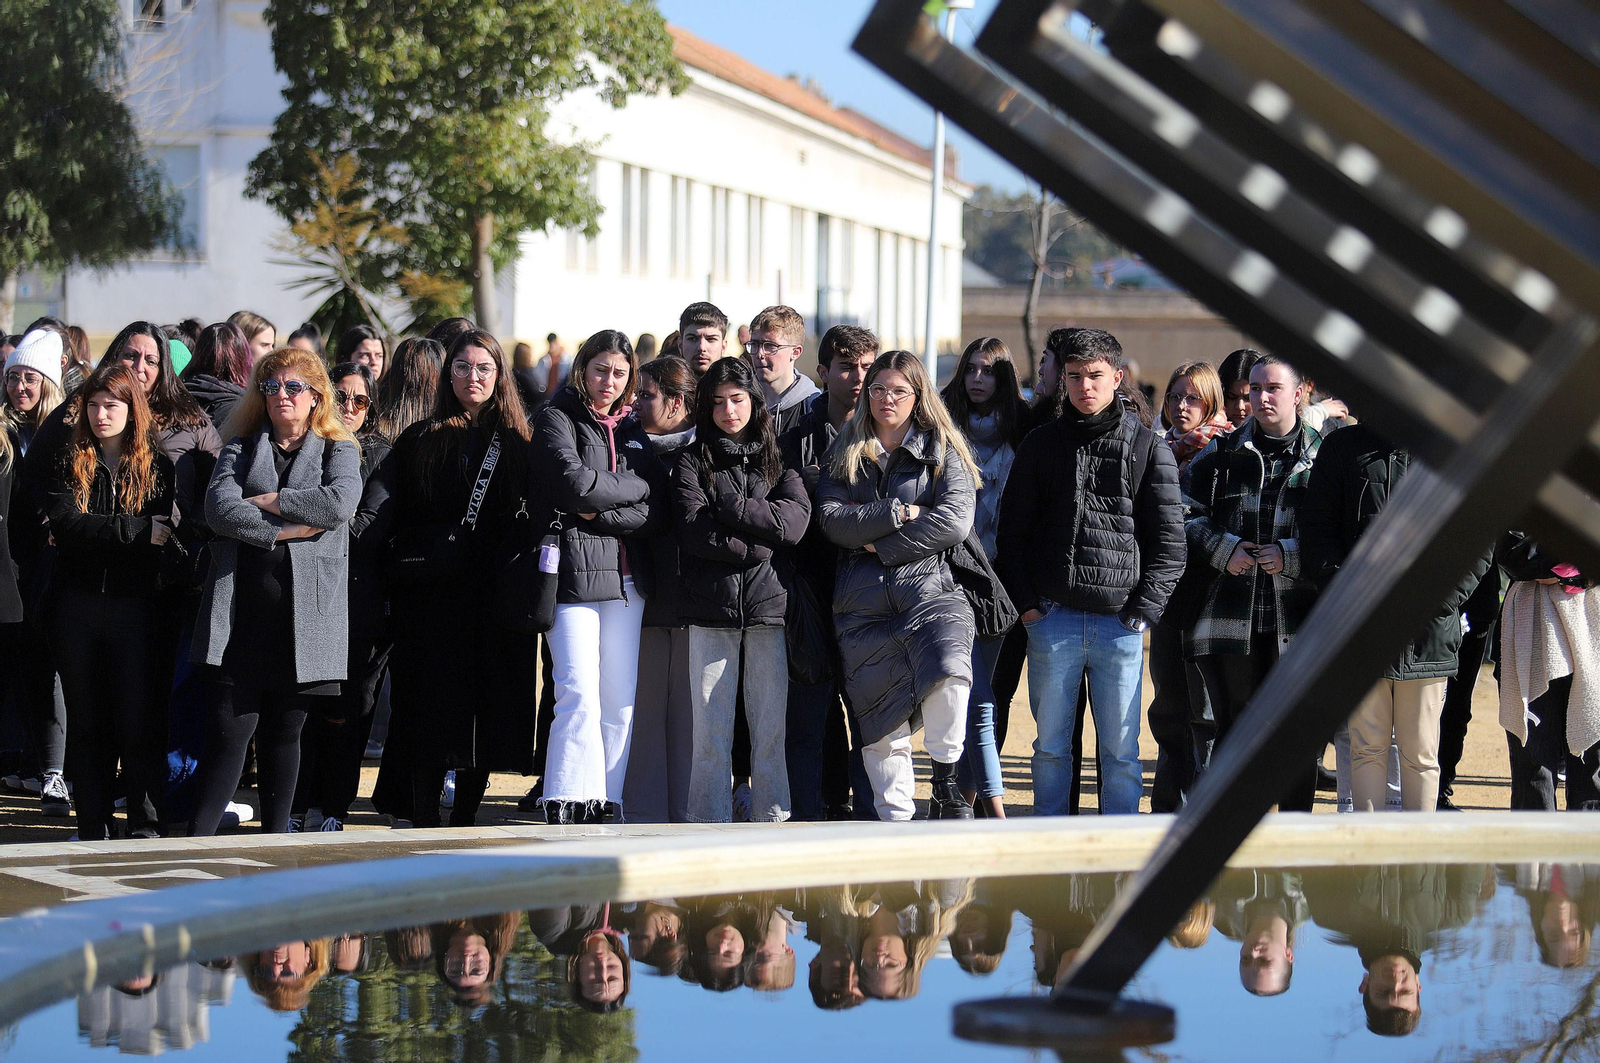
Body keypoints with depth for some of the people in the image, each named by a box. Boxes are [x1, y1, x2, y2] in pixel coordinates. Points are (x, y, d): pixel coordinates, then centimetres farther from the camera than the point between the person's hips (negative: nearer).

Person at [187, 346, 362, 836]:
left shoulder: (339, 451, 10)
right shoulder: (241, 448, 14)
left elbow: (338, 502, -12)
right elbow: (220, 508, -5)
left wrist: (264, 501, -8)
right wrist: (290, 528, -13)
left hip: (305, 614, 0)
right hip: (241, 611, 0)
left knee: (284, 730, 6)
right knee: (230, 727, -6)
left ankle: (273, 839, 14)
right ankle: (198, 838, -5)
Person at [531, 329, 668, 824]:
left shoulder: (634, 427, 16)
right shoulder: (557, 418, 3)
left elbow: (655, 511, 5)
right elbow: (574, 482, -15)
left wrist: (600, 514, -10)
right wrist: (636, 488, -3)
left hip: (626, 578, 5)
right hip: (573, 570, -5)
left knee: (621, 702, 3)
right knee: (579, 695, -14)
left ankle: (607, 802, 7)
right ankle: (566, 805, -15)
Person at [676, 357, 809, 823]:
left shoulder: (779, 459, 12)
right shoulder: (693, 461, 8)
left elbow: (794, 521, -4)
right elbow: (693, 531, -6)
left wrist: (728, 510, -8)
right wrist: (758, 546, -10)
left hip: (768, 606, 1)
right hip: (710, 607, -1)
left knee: (770, 723, 2)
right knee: (711, 726, -2)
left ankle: (772, 816, 8)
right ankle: (710, 822, 2)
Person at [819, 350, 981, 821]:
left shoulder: (943, 453, 8)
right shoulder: (845, 453, 15)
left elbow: (956, 521, -7)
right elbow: (831, 518, 0)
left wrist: (880, 544, -9)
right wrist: (899, 513, -10)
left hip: (928, 588, -3)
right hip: (863, 603, 3)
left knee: (948, 670, -30)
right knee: (878, 718, 1)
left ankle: (945, 781, -13)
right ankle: (893, 816, 11)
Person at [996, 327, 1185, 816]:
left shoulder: (1148, 448, 4)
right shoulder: (1041, 444, 8)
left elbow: (1169, 542, 3)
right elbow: (1013, 532, 10)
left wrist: (1142, 611, -5)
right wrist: (1027, 604, 0)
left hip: (1121, 624, -1)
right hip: (1052, 620, 1)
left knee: (1121, 750, 2)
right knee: (1051, 744, 7)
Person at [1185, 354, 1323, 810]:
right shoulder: (1222, 453, 10)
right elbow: (1191, 517, 12)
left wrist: (1292, 556, -14)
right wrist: (1224, 550, -5)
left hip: (1297, 618, -1)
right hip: (1231, 618, 1)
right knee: (1234, 731, 4)